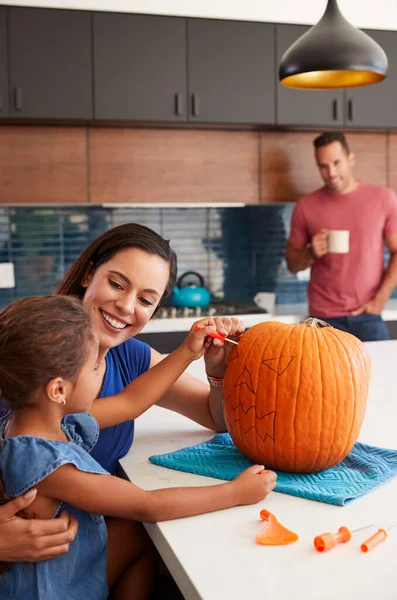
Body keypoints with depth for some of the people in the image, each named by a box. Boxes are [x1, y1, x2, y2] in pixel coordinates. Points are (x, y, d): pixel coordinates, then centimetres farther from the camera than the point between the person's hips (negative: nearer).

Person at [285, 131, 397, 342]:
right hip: (324, 317, 0)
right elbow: (292, 263, 9)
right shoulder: (306, 206, 3)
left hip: (368, 315, 0)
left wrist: (380, 299, -8)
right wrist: (311, 254, -12)